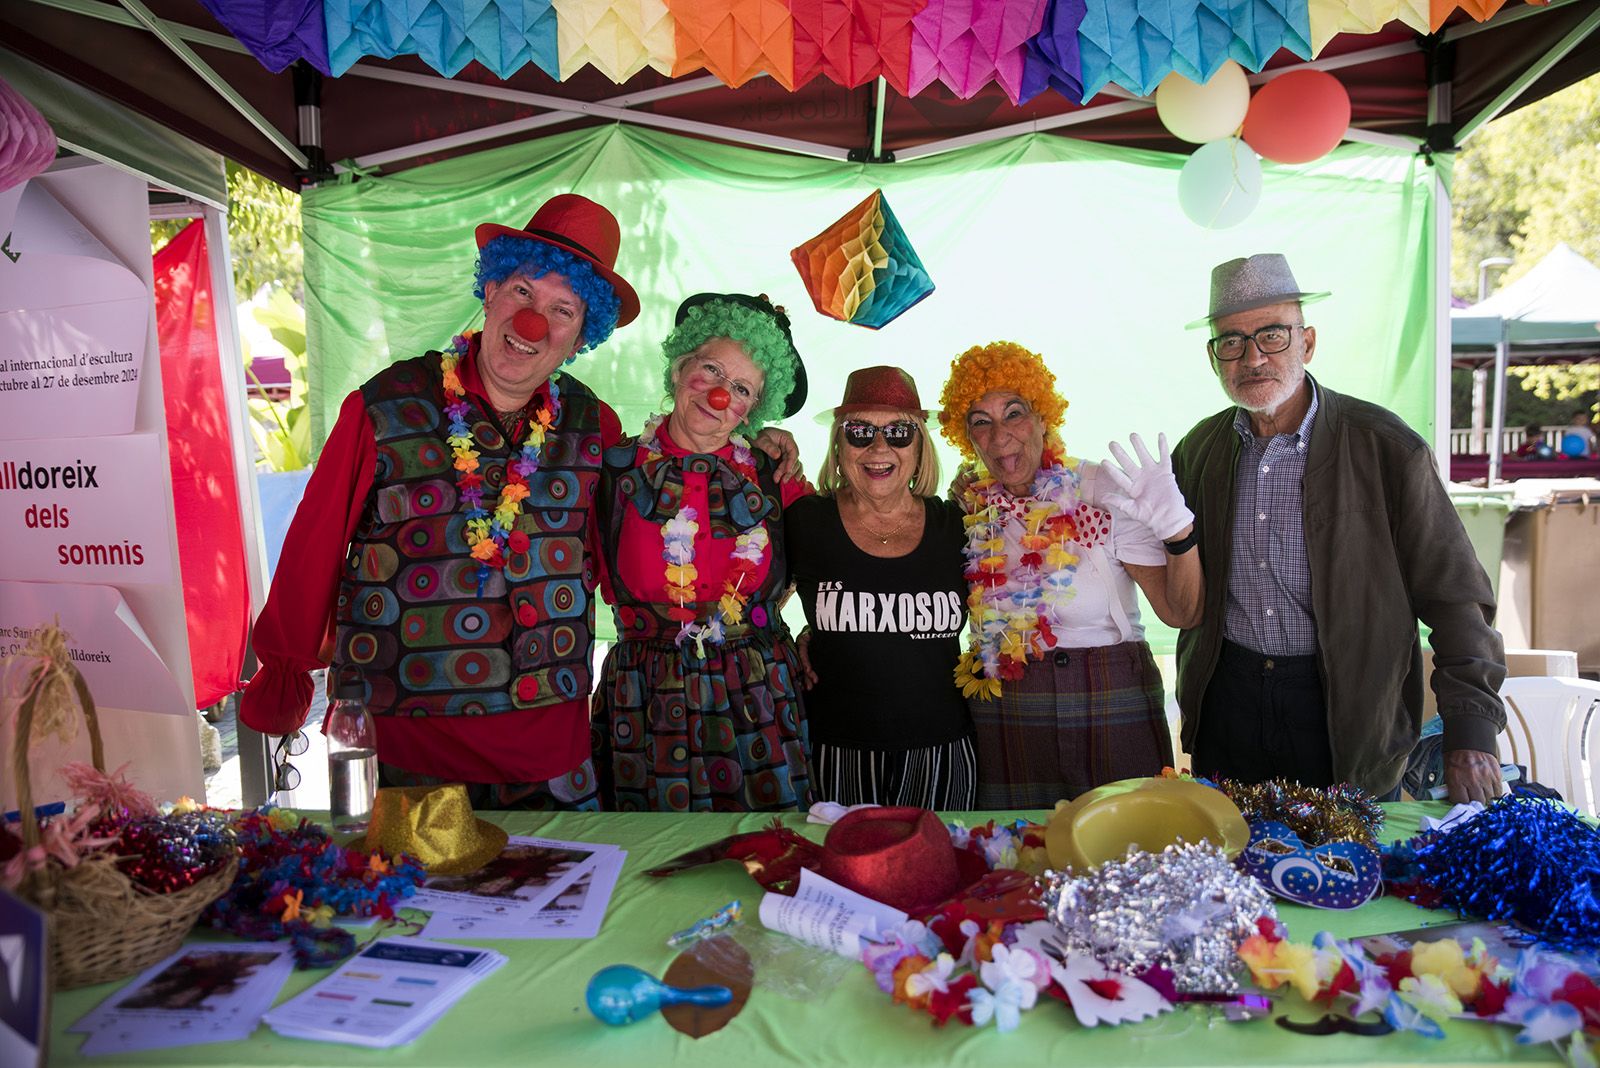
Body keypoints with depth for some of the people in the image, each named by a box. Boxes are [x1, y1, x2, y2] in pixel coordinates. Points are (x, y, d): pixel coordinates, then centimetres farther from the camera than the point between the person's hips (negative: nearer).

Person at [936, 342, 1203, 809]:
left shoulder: (1103, 490, -9)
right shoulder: (970, 512, 1)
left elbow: (1180, 613, -12)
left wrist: (1177, 529, -30)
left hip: (1113, 712, -2)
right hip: (1005, 714, 2)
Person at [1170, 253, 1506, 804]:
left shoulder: (1387, 448, -9)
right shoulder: (1197, 449, 2)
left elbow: (1454, 597, -8)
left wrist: (1471, 731, -13)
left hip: (1348, 714, -3)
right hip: (1226, 698, 3)